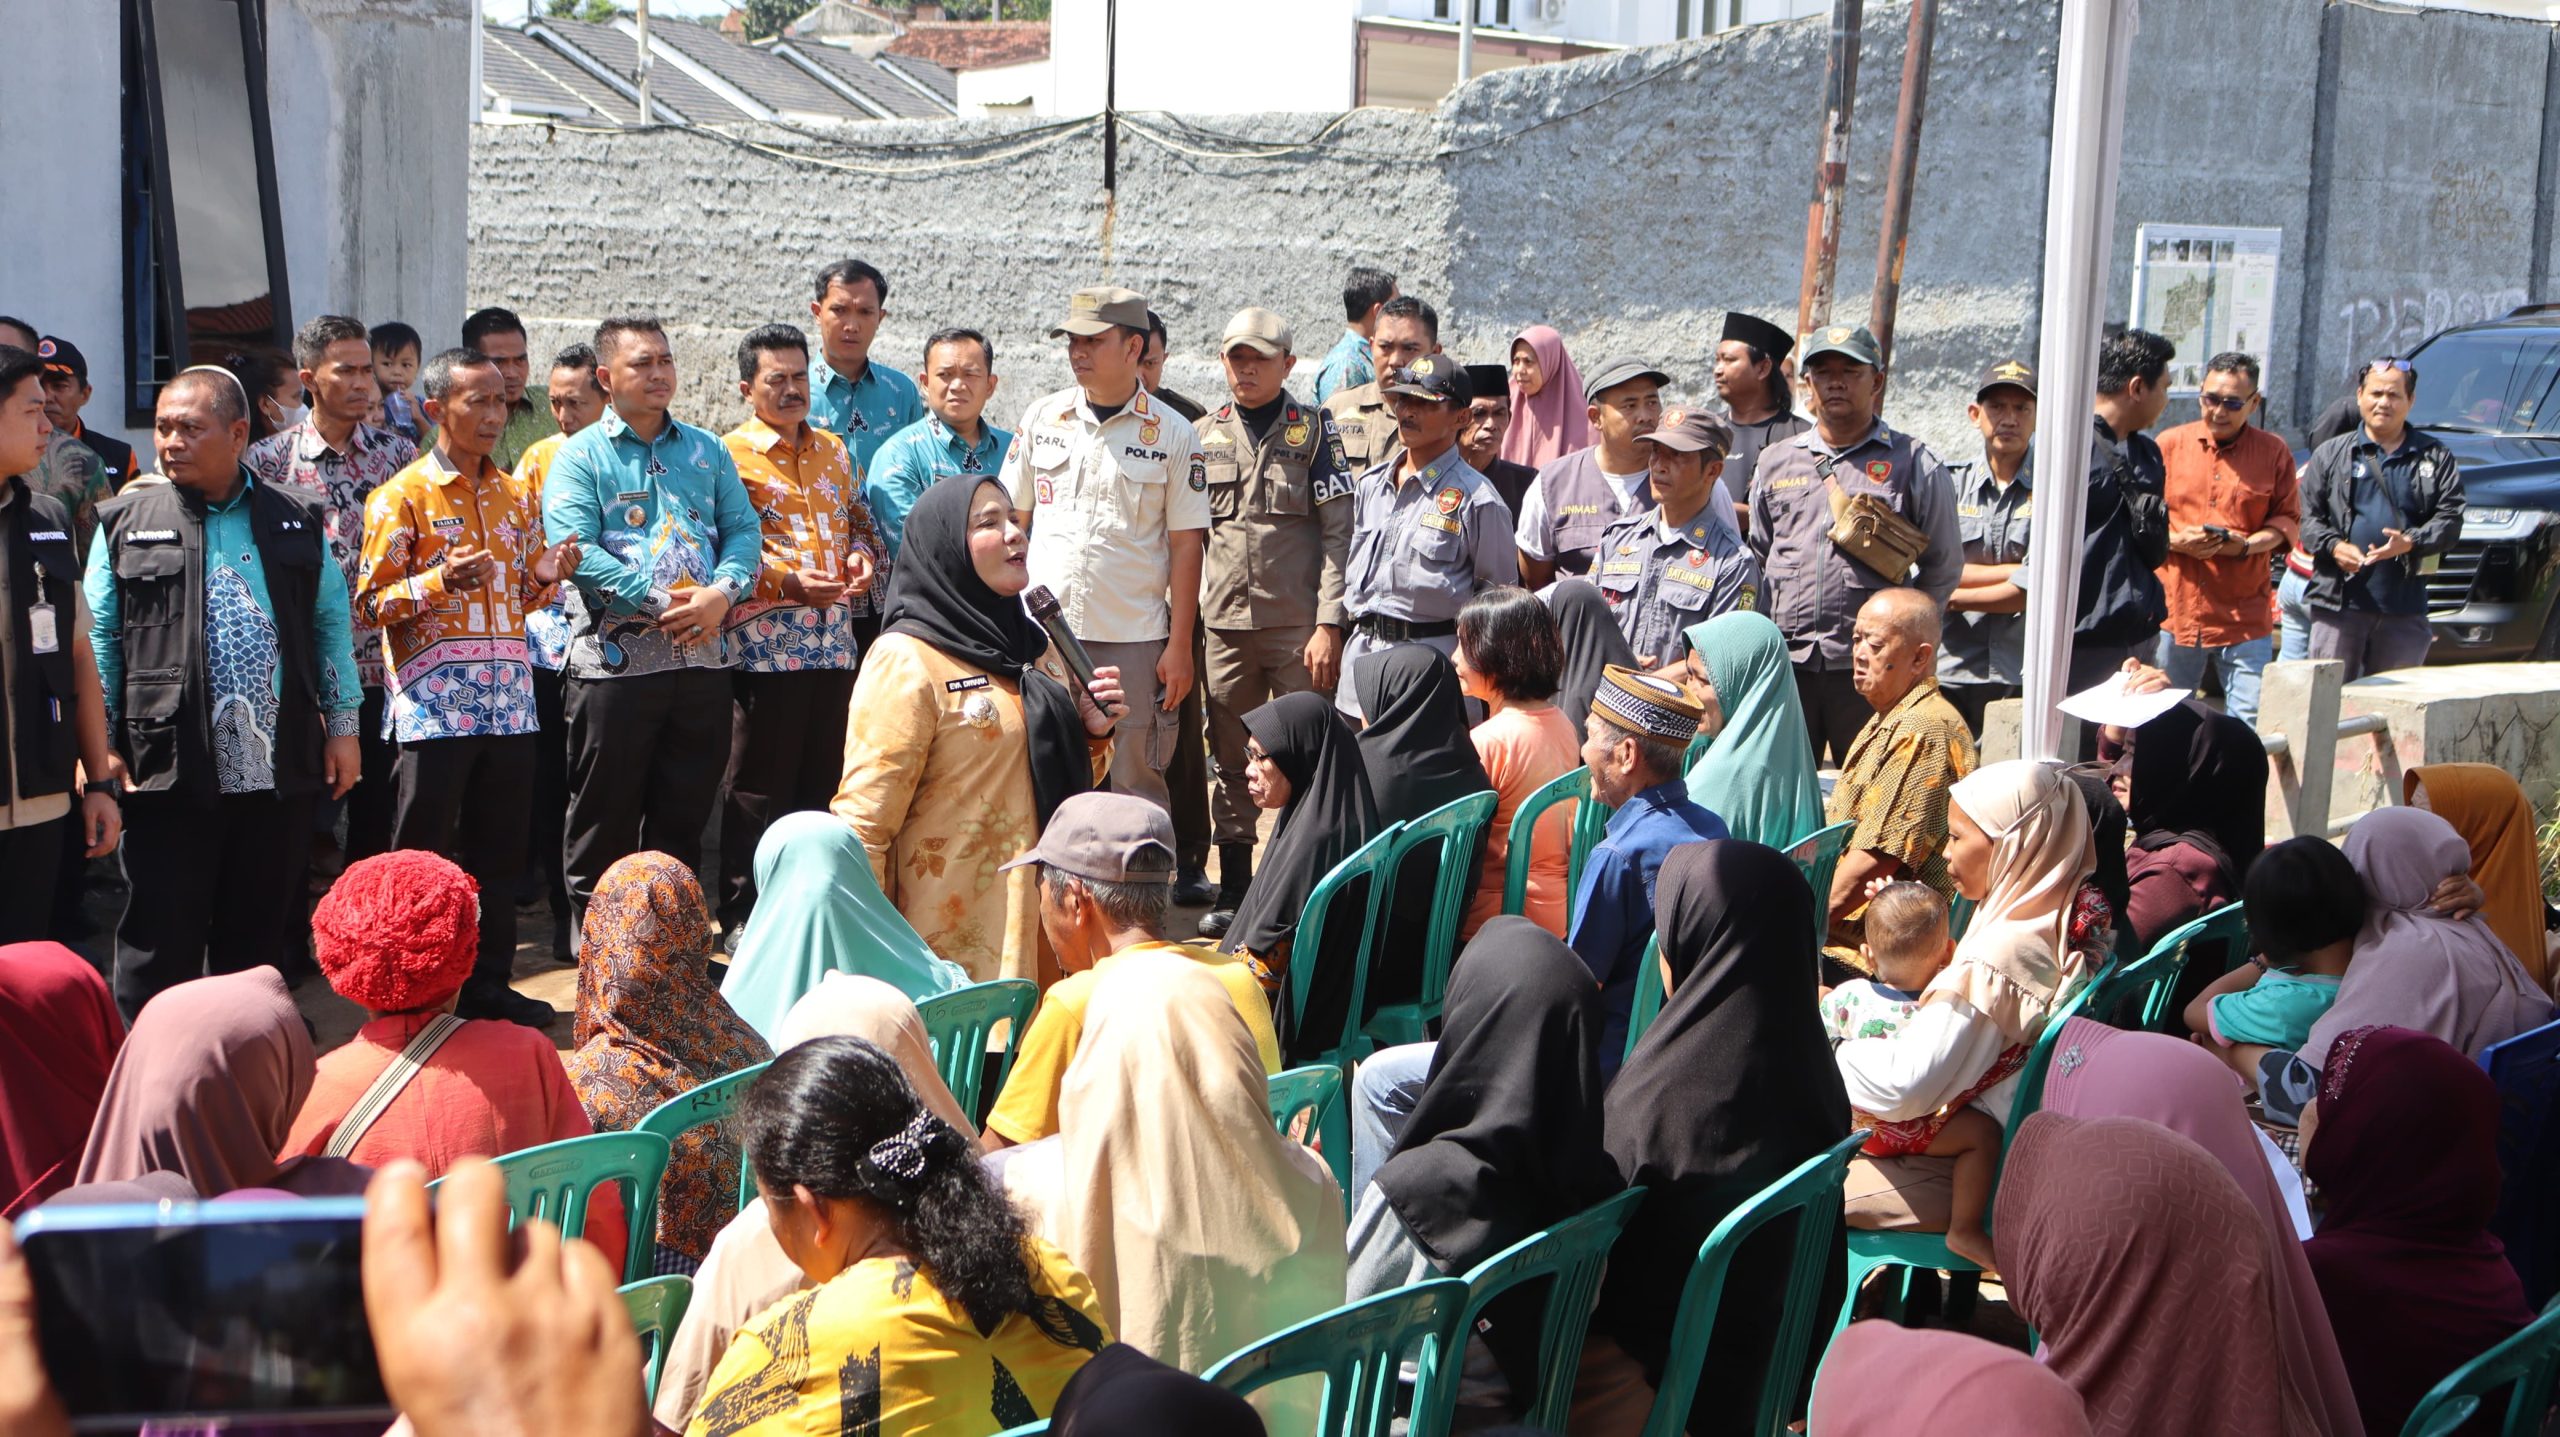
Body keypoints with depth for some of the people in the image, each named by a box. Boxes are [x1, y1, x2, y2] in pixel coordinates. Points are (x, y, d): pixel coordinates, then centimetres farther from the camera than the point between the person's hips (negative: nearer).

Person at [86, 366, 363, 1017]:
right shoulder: (127, 521, 3)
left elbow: (331, 623, 12)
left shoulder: (296, 518, 8)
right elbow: (98, 639, 2)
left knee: (257, 937, 11)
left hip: (279, 766, 2)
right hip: (169, 767, -2)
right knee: (161, 943, 0)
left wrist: (342, 725, 8)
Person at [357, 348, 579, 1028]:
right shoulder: (403, 495, -3)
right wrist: (440, 582, -21)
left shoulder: (514, 494, 15)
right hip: (434, 703, -5)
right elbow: (371, 602, -6)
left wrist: (545, 576, 1)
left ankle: (489, 984, 18)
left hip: (508, 701, 6)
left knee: (498, 849, 9)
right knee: (421, 854, -2)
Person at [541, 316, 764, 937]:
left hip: (703, 658, 4)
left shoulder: (707, 450, 15)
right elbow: (575, 550, -12)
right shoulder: (580, 456, 0)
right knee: (605, 817, 2)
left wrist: (721, 593, -12)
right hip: (615, 658, -4)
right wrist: (661, 603, -19)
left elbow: (744, 530, 8)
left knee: (685, 814, 11)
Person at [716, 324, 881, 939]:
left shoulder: (832, 449, 17)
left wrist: (863, 556, 2)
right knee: (760, 784, 0)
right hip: (766, 641, -6)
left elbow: (860, 520, 24)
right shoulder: (731, 455, -3)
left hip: (834, 639, 6)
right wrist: (790, 580, -20)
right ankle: (743, 916, 8)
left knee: (824, 777, 11)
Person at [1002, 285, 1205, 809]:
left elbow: (1186, 545, -1)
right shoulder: (1042, 418, 8)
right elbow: (1012, 519, 13)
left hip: (1134, 642, -3)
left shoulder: (1174, 435, -1)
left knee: (1136, 785, 1)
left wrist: (1180, 644, -5)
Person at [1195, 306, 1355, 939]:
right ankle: (1234, 885, 16)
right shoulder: (1205, 435, 12)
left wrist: (1329, 625, -10)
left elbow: (1338, 533, -2)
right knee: (1232, 758, 8)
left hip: (1298, 626, -3)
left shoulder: (1313, 429, 3)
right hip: (1223, 625, 3)